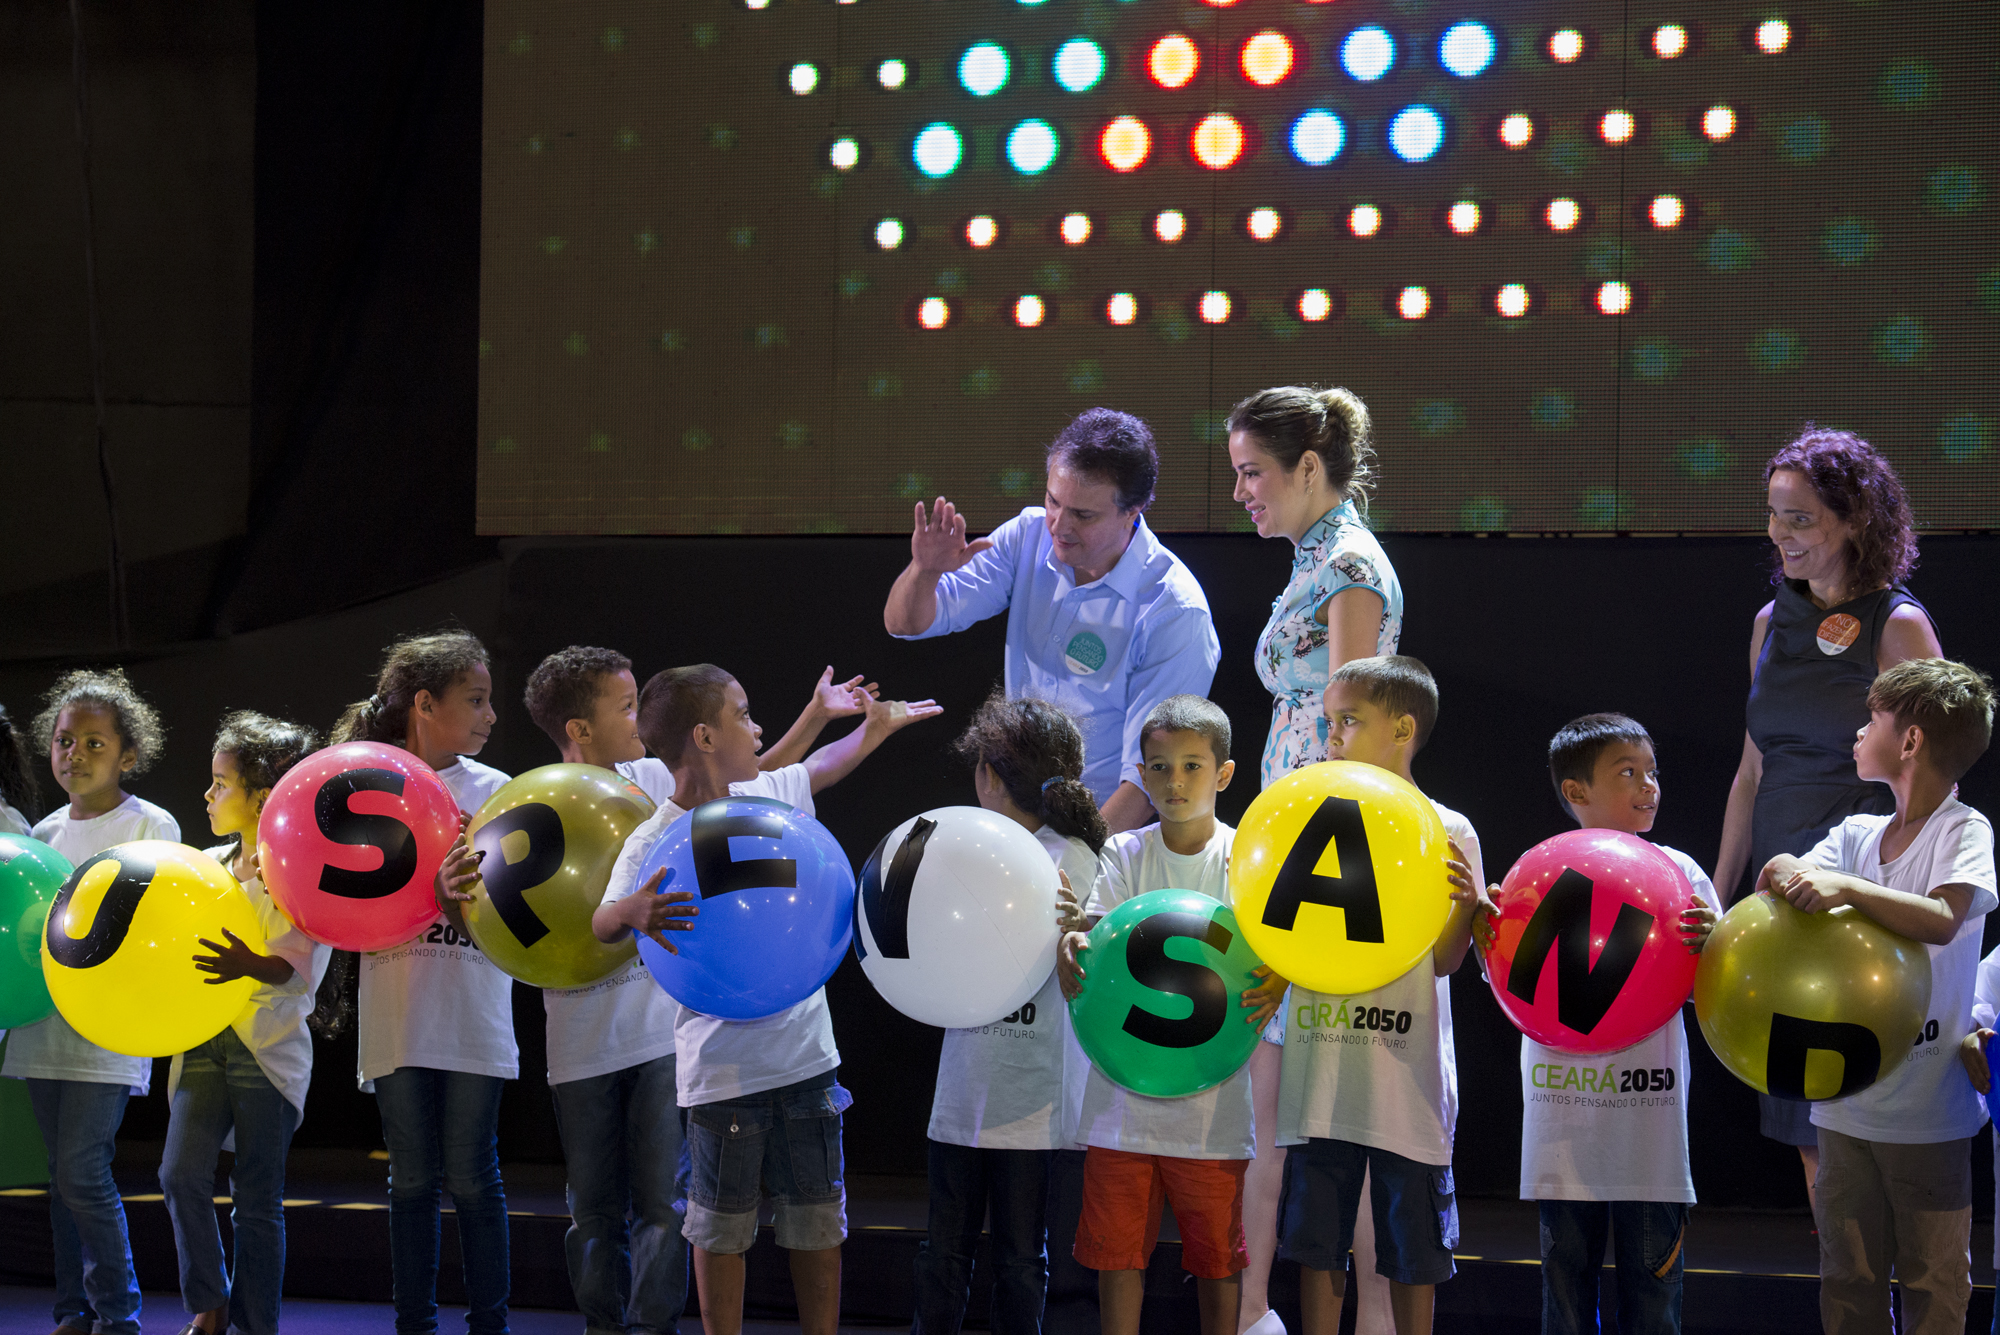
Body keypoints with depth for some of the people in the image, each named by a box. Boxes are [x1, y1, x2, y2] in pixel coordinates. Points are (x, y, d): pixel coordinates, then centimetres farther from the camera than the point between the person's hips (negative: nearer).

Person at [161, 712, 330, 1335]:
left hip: (269, 1046, -5)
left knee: (256, 1199, 0)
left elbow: (304, 966, -16)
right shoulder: (208, 865, 12)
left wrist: (250, 967, -34)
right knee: (182, 1174, -10)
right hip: (204, 1041, 5)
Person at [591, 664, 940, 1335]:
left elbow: (820, 769, 26)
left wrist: (877, 726, 39)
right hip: (723, 1069, -6)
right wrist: (634, 911, -49)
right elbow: (603, 923, -27)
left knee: (818, 1220, 10)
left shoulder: (765, 795, 5)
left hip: (805, 1053, 6)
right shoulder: (655, 843, -14)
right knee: (723, 1228, 4)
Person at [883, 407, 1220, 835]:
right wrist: (925, 571, -17)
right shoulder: (1030, 536, 2)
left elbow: (1149, 776, -16)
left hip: (1108, 828, -5)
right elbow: (906, 622, 6)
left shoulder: (1176, 614, -15)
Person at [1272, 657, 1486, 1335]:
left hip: (1406, 1073, -3)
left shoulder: (1445, 832, -2)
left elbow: (1443, 961, -4)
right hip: (1322, 1070, 3)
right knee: (1317, 1239, 6)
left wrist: (1465, 906, -22)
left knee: (1412, 1250, 3)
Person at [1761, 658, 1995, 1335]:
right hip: (1844, 1101, 5)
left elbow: (1941, 921, -25)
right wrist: (1783, 876, -23)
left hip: (1927, 1108, -5)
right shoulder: (1855, 836, 10)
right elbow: (1792, 887, 0)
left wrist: (1845, 887, -35)